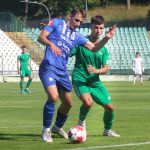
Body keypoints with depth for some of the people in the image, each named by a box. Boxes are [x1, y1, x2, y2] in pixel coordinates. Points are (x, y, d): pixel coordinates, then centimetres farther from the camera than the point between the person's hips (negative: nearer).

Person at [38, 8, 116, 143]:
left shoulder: (77, 36, 16)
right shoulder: (56, 23, 4)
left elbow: (93, 48, 9)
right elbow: (41, 37, -5)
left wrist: (106, 38, -7)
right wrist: (51, 44, -26)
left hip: (62, 71, 7)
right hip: (48, 67, -7)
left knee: (68, 103, 13)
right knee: (53, 97, -25)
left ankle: (58, 127, 39)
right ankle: (46, 130, -9)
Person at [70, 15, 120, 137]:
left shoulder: (103, 49, 5)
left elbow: (106, 69, 0)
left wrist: (96, 71, -22)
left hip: (95, 82, 5)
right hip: (80, 80, -5)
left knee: (109, 107, 5)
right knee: (88, 102, -31)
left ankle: (107, 130, 33)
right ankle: (81, 121, 1)